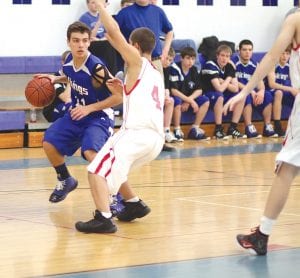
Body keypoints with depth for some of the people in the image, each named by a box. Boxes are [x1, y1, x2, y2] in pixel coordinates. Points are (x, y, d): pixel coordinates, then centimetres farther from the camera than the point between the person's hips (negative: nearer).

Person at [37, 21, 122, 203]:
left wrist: (89, 108, -24)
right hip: (77, 114, 8)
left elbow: (120, 96, -25)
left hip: (99, 116, -8)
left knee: (90, 153, -30)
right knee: (49, 143, 5)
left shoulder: (96, 67, -28)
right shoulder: (68, 62, -6)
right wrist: (56, 79, 2)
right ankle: (66, 181, 29)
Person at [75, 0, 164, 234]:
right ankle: (134, 204, 30)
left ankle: (104, 219, -33)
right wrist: (124, 88, 39)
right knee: (111, 168, 30)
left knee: (97, 171, -17)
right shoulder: (156, 74, 25)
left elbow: (113, 31, -8)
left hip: (137, 133, -9)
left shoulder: (137, 61, 2)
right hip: (155, 137, 9)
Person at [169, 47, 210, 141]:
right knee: (177, 101, -38)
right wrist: (191, 101, -24)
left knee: (205, 101, -10)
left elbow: (199, 90, 2)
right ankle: (177, 131, -24)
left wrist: (188, 101, -16)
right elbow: (173, 90, -24)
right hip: (176, 97, -6)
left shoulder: (194, 70, 2)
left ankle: (195, 129, -7)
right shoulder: (175, 69, -18)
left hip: (189, 98, 6)